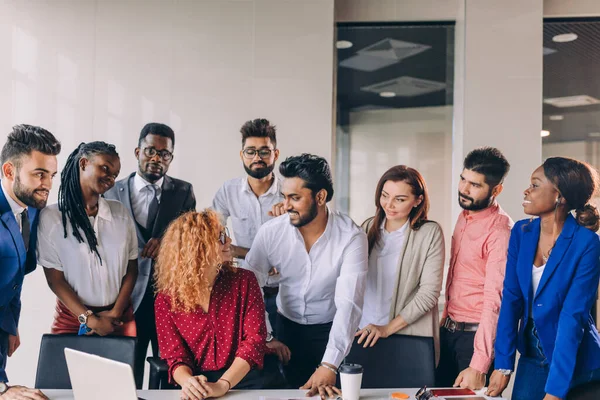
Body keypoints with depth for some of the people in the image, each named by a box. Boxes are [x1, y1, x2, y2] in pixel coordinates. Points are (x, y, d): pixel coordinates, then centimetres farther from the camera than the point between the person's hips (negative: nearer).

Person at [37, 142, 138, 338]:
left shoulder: (120, 212, 2)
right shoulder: (51, 216, -8)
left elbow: (131, 269, 3)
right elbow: (54, 279, -8)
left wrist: (115, 313, -7)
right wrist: (90, 319, -12)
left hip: (120, 318, 3)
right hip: (72, 319, -2)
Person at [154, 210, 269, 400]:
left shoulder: (244, 281, 1)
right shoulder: (166, 299, 1)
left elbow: (254, 340, -6)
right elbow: (176, 355, -1)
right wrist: (187, 381, -24)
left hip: (243, 383, 0)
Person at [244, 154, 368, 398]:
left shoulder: (351, 237, -24)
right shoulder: (270, 232, -16)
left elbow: (349, 304, -31)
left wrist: (329, 366, -39)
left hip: (331, 330, -2)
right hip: (286, 327, 2)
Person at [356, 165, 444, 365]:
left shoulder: (430, 233, -7)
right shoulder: (369, 227, 5)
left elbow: (429, 292, -11)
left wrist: (388, 328, -15)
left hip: (409, 338, -3)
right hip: (362, 333, 4)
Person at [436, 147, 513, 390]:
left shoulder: (499, 231, -21)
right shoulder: (464, 216, 6)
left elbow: (494, 300, -25)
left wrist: (479, 365, -28)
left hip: (476, 334, -8)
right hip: (449, 330, 8)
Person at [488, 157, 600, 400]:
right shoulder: (521, 232, -3)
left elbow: (573, 316, -22)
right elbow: (511, 298, -4)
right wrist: (503, 365, -9)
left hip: (576, 362, -4)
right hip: (531, 355, 4)